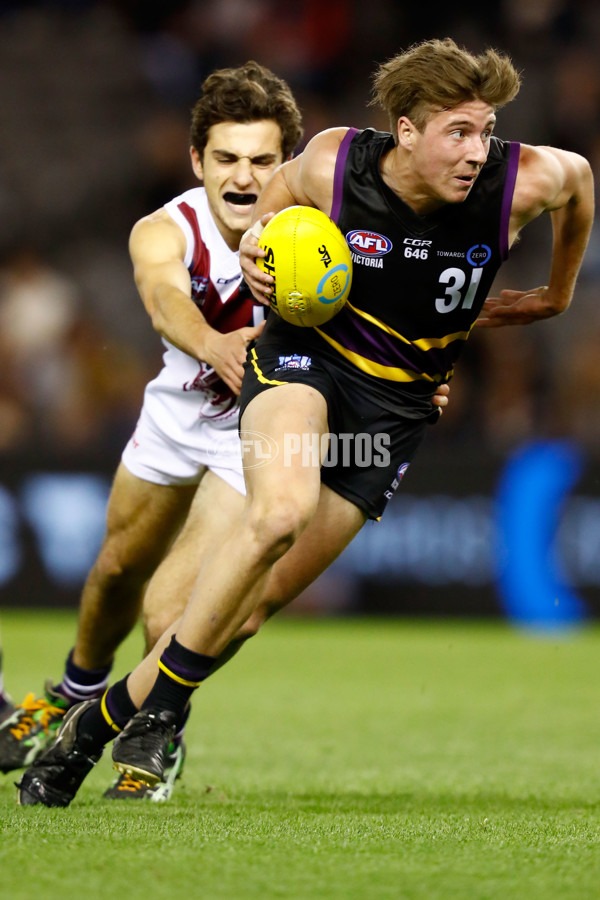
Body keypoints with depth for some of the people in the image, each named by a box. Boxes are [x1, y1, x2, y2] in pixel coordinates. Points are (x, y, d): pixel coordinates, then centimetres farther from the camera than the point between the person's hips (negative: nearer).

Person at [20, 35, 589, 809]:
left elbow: (577, 175, 9)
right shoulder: (332, 164, -16)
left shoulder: (521, 183, -16)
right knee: (280, 511, -34)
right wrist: (256, 245, -12)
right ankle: (159, 708, -18)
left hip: (397, 399, 2)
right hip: (306, 352, -2)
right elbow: (279, 195, 9)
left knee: (254, 597, -2)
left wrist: (557, 292, 20)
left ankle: (101, 722, 11)